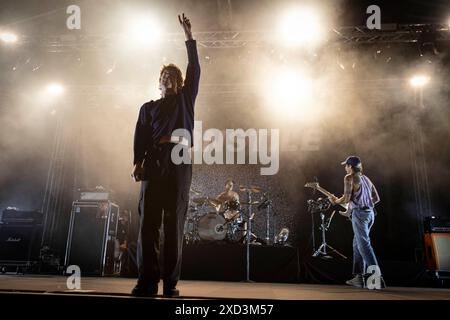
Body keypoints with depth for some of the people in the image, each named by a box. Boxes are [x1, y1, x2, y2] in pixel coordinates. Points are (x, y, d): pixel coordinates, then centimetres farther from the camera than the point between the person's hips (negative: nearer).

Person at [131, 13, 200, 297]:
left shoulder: (186, 98, 25)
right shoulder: (148, 108, 25)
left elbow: (195, 69, 17)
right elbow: (140, 137, 12)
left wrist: (189, 36, 16)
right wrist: (137, 163, -5)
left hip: (179, 162, -1)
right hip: (154, 163, 1)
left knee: (175, 223, -5)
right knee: (148, 221, -8)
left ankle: (171, 282, -3)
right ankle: (148, 281, -4)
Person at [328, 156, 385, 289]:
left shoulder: (349, 178, -4)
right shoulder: (366, 178, 19)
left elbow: (346, 199, -12)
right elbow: (376, 198, 17)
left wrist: (335, 201, 6)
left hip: (359, 213, -9)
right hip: (370, 213, 9)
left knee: (364, 245, -10)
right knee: (357, 244, 14)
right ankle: (358, 277, 16)